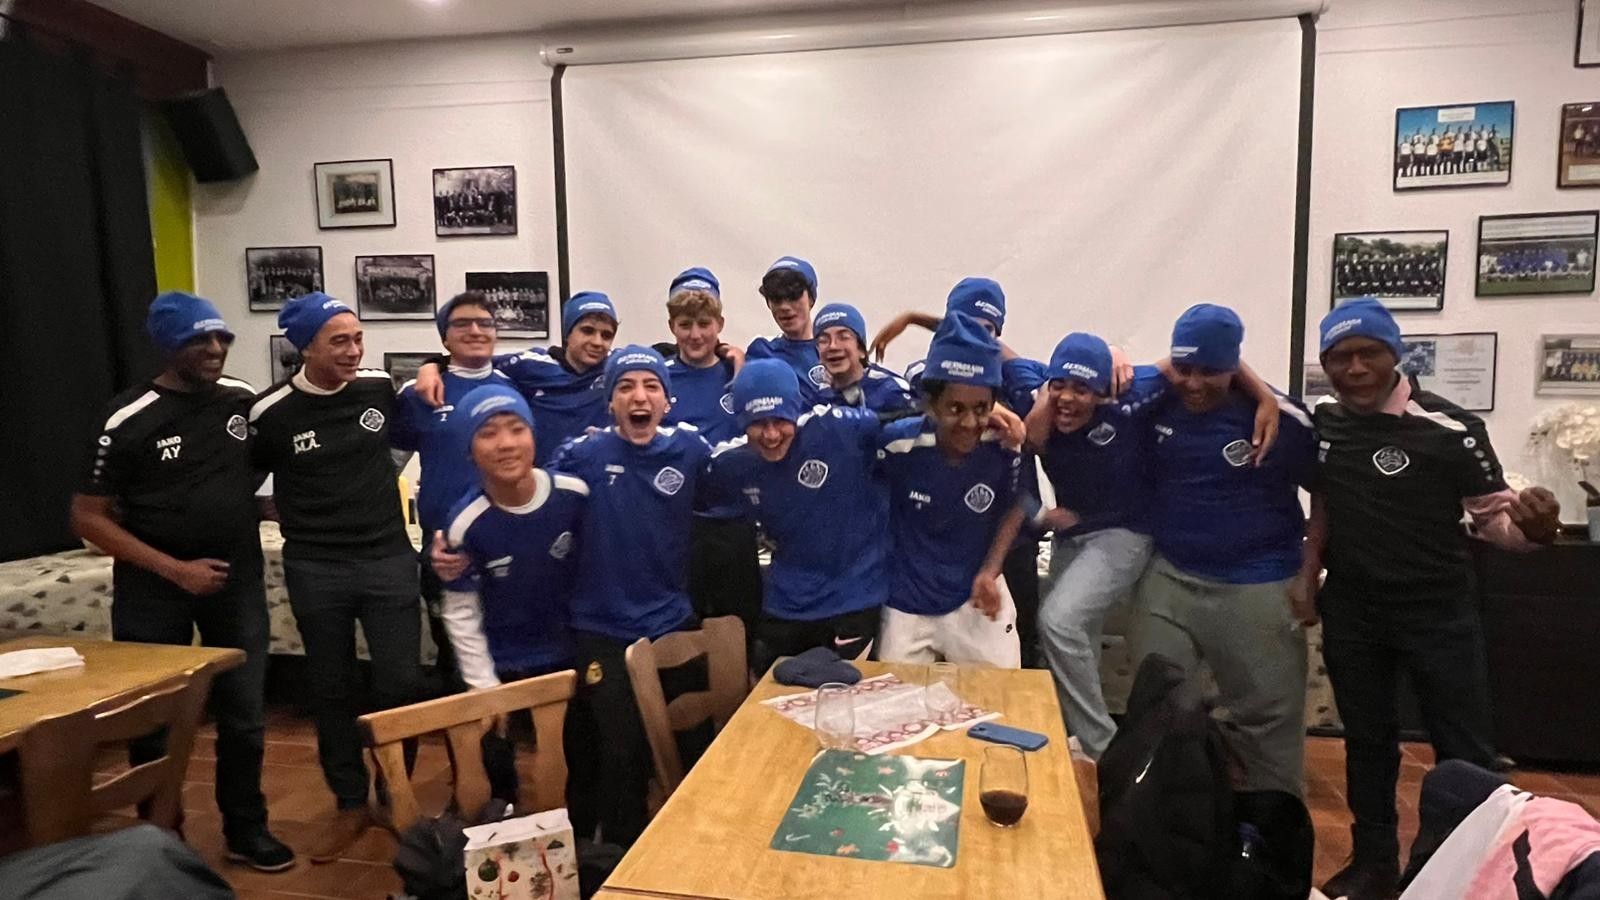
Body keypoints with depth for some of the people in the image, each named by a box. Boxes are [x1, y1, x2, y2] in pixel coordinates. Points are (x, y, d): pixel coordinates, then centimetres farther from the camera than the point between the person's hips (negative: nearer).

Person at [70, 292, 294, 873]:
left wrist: (241, 502, 1)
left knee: (244, 715, 7)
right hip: (155, 588, -3)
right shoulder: (130, 420, -12)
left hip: (238, 578, 3)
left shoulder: (244, 399, -1)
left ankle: (246, 829, 24)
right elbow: (88, 517, -10)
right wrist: (174, 569, -16)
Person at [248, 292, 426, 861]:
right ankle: (350, 805, 26)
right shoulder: (272, 413, -8)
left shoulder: (381, 387, -3)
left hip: (389, 558, 1)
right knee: (330, 688, 10)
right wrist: (295, 515, 5)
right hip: (315, 570, -1)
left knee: (401, 681, 1)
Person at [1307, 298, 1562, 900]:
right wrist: (1308, 571, 4)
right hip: (1349, 612, 4)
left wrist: (1533, 527, -32)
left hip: (1437, 612, -3)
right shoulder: (1320, 420, -3)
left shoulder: (1450, 429, -15)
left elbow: (1495, 516, -10)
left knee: (1465, 752, 5)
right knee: (1366, 737, 17)